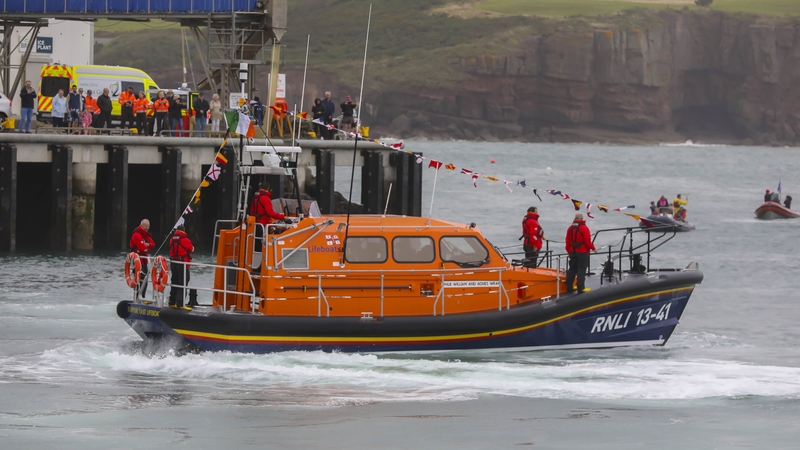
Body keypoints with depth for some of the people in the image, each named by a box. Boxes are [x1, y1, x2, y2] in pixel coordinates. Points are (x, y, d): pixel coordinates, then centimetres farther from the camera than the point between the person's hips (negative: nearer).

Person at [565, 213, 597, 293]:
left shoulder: (570, 228, 6)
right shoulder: (584, 228, -13)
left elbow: (567, 241, 9)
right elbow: (588, 241, -15)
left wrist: (569, 251, 19)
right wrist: (593, 248, 1)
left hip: (572, 252, 6)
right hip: (582, 252, -6)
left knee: (572, 269, 14)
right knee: (581, 269, -3)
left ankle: (569, 287, 16)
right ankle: (580, 288, -7)